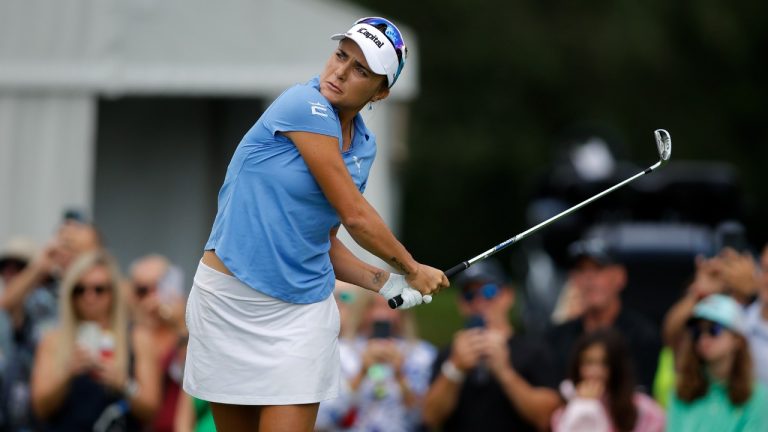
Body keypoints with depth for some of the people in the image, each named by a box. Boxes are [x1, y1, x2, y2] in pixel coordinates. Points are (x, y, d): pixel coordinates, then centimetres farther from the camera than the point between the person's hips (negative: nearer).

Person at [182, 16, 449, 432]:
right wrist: (412, 269, -1)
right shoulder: (305, 106, -15)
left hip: (301, 315, 5)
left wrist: (386, 283, -1)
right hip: (228, 302, -5)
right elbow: (354, 214, -14)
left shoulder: (363, 146, 8)